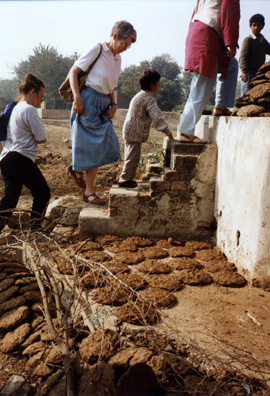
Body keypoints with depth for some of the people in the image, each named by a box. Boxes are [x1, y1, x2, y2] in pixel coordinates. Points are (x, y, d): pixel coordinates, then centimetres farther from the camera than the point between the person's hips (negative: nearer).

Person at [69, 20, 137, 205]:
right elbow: (73, 71, -7)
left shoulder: (117, 59, 17)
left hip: (104, 104, 8)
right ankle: (89, 191, 3)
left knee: (102, 146, 5)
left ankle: (89, 191, 13)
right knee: (91, 146, -6)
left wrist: (114, 104, 7)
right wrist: (77, 97, -18)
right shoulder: (97, 50, -4)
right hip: (89, 100, -7)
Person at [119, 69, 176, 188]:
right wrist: (168, 132, -21)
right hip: (135, 133, -10)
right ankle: (125, 179, 3)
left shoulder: (140, 95, 16)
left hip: (130, 131, 10)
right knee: (133, 157, -4)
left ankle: (126, 178, 25)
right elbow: (157, 117, -23)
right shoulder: (149, 99, -17)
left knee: (131, 156, 16)